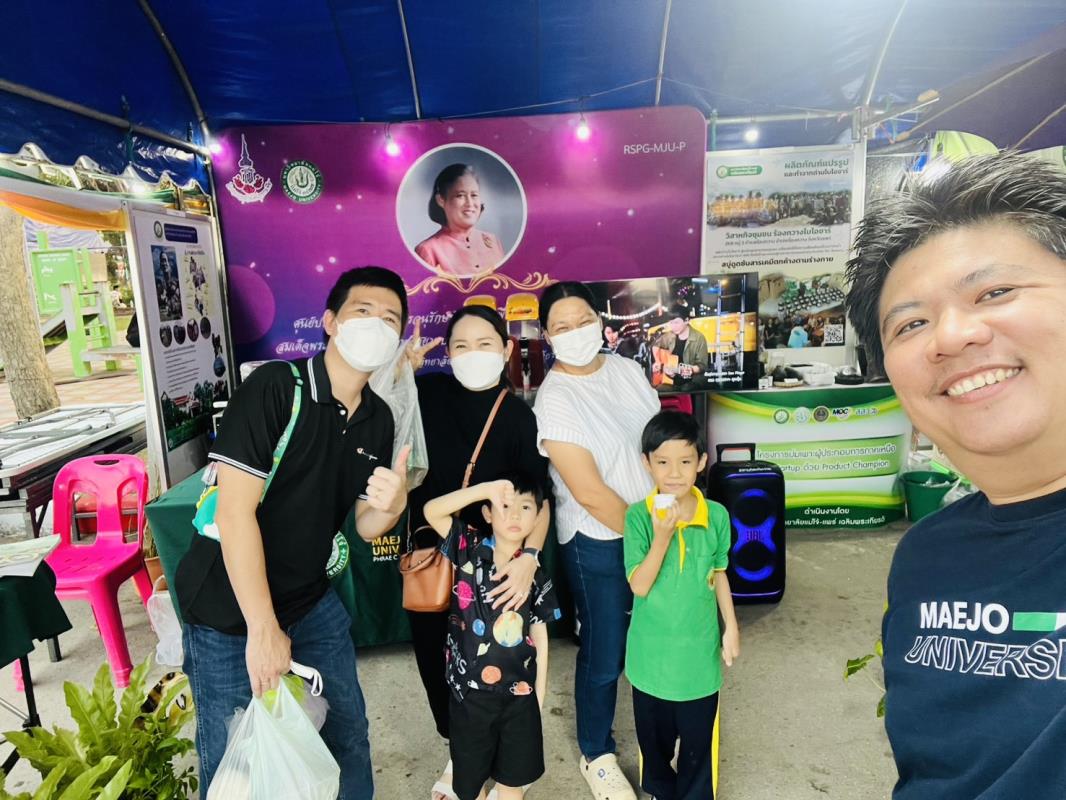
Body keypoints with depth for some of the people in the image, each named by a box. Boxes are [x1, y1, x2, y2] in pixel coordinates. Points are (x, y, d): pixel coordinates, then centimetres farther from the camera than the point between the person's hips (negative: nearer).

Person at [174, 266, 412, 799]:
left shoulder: (378, 419, -2)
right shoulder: (275, 387, -22)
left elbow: (365, 525, 3)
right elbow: (234, 511, -24)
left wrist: (391, 504, -22)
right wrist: (262, 629, -20)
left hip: (312, 605, 6)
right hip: (231, 612, -5)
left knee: (348, 733, 17)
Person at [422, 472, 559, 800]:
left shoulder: (536, 576, -6)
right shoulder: (468, 549, -9)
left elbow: (539, 635, 1)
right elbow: (431, 511, -23)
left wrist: (539, 688, 3)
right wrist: (487, 488, -32)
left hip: (518, 690, 1)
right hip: (469, 687, -1)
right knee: (470, 773, 18)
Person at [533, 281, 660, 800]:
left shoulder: (627, 369, 1)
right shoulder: (555, 399, -19)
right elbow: (589, 492, -21)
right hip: (599, 542, -6)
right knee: (604, 655, 10)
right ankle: (596, 755, 36)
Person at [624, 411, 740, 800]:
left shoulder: (717, 516, -10)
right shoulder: (638, 516, -17)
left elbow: (718, 574, 4)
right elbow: (639, 585, -21)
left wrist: (731, 627, 4)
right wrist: (662, 536, -32)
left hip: (699, 650, 1)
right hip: (652, 651, 0)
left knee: (699, 736, 17)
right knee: (654, 735, 22)